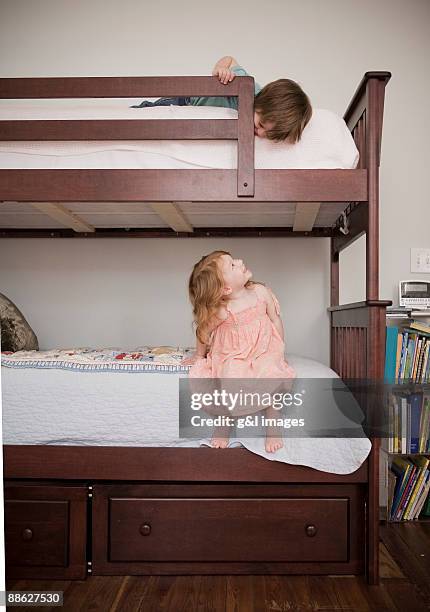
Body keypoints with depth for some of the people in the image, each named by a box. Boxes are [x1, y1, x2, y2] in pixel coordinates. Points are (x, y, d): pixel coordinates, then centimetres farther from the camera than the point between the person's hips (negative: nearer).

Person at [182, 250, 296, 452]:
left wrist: (280, 349, 4)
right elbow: (203, 331, -1)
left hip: (264, 349, 2)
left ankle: (272, 426, -4)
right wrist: (199, 355, 13)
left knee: (270, 374, -28)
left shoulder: (261, 292, -12)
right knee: (230, 377, -31)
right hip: (233, 354, -2)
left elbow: (275, 319, 3)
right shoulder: (220, 312, -21)